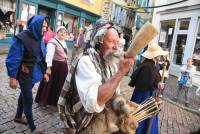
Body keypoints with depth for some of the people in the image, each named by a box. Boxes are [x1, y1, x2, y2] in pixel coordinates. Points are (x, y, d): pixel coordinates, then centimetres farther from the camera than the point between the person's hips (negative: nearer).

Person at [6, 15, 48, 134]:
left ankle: (18, 117, 45)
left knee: (25, 95, 23)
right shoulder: (22, 38, -21)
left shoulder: (40, 39, 2)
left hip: (34, 73, 7)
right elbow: (13, 59, -19)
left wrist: (44, 72, 12)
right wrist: (12, 77, -18)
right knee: (29, 100, 1)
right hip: (25, 75, -7)